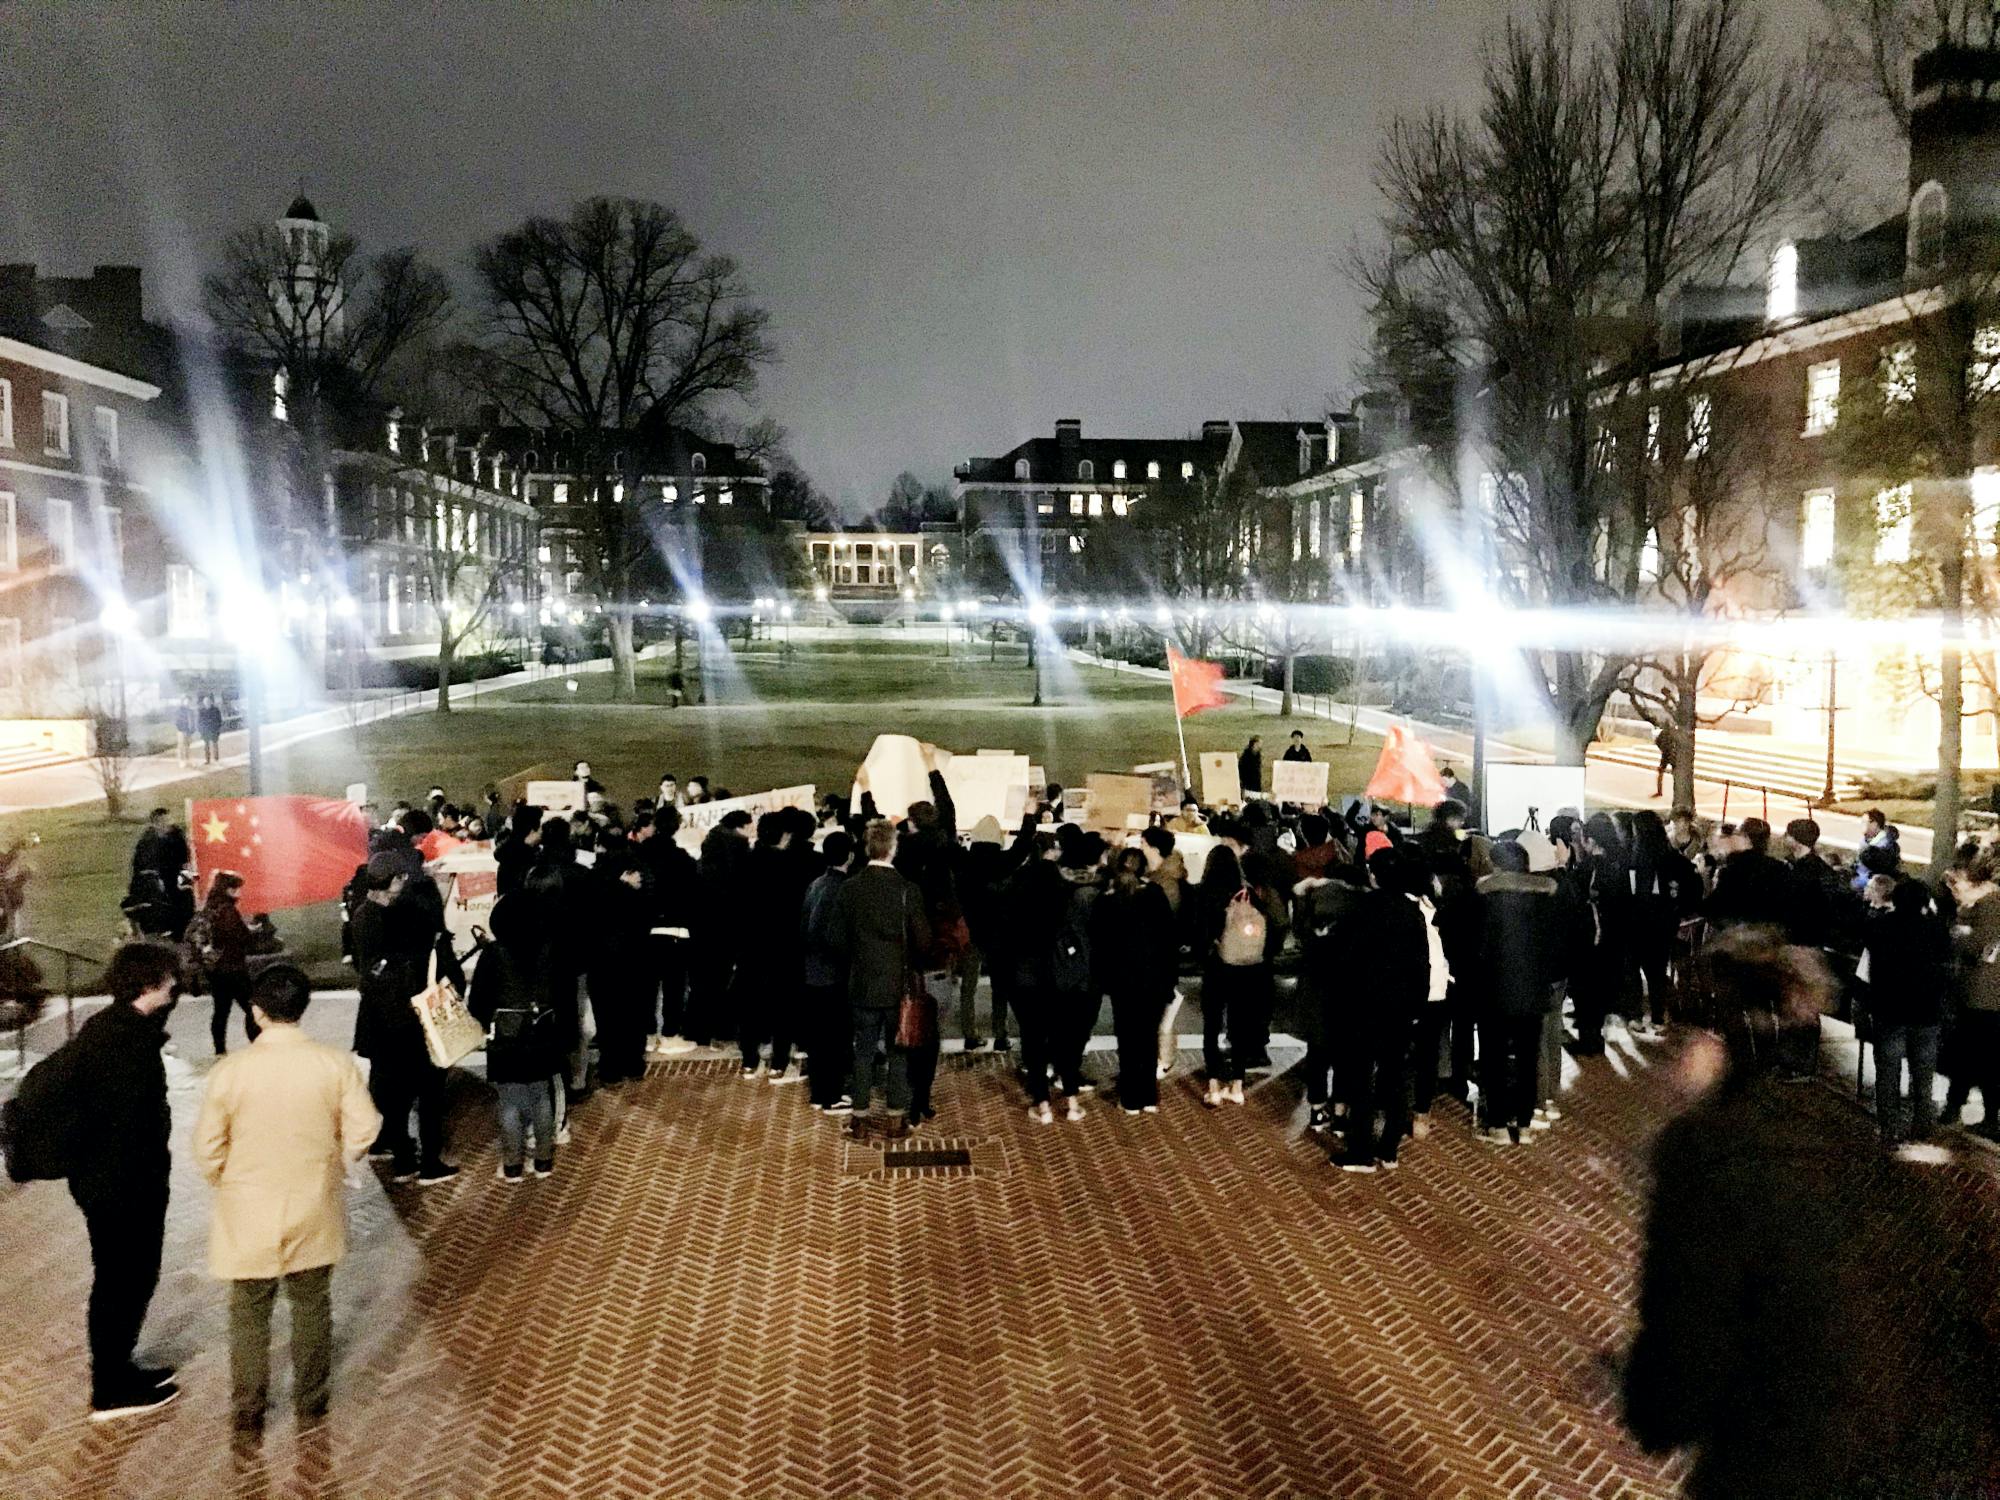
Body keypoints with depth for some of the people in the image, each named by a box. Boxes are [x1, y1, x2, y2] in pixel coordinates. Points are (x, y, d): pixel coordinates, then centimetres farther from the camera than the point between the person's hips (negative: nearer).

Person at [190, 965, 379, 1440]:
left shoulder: (230, 1071, -17)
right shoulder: (337, 1064, -14)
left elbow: (207, 1149, -10)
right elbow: (362, 1132, -9)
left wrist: (225, 1184, 10)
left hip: (249, 1216, -1)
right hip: (314, 1211, 1)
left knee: (250, 1313, 16)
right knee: (312, 1306, 18)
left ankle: (248, 1413, 26)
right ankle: (311, 1403, 30)